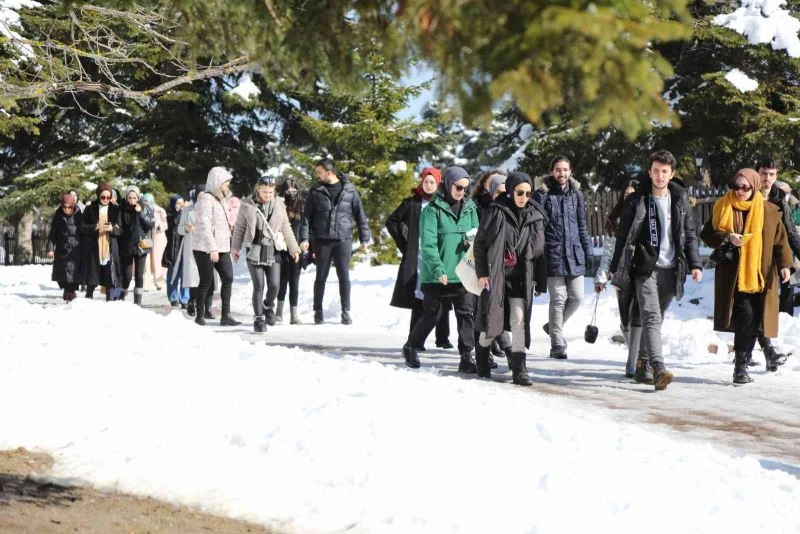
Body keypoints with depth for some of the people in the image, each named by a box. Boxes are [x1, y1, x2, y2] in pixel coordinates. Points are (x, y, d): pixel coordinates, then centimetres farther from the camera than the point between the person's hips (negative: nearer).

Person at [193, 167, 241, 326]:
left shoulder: (221, 200, 17)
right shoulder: (206, 199, -12)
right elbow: (204, 225, -20)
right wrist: (212, 248, -26)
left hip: (222, 248, 8)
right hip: (205, 249, -8)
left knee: (228, 278, 1)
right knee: (206, 281, -4)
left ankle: (226, 315, 4)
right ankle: (200, 316, 6)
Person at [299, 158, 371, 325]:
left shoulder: (349, 189, 2)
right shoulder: (315, 192, 4)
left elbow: (359, 214, 5)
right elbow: (306, 216, 3)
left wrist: (364, 237, 3)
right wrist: (305, 238, -8)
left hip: (344, 240, 0)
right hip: (322, 241, 1)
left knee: (344, 276, 1)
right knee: (321, 277, 5)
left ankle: (346, 312, 8)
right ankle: (318, 311, 14)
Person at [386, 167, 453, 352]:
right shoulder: (412, 203, 5)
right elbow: (391, 222, 11)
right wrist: (403, 244, 5)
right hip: (418, 258, -1)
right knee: (419, 299, -4)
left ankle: (442, 337, 14)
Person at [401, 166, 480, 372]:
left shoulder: (470, 208, 8)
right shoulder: (433, 210, -7)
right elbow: (428, 244, -13)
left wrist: (473, 241, -7)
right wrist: (438, 269, -21)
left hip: (462, 273, 4)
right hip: (436, 275, -4)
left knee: (466, 313, -3)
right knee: (431, 315, 7)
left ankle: (466, 357, 2)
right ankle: (410, 347, 28)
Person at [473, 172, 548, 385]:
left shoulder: (535, 217, 6)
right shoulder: (495, 213, -4)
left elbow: (539, 251, 11)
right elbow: (479, 244, -2)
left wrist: (541, 281, 9)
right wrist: (482, 273, -9)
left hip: (521, 278, 2)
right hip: (494, 276, -2)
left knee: (519, 321, -8)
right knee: (492, 320, 4)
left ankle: (519, 369, -6)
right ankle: (482, 359, 28)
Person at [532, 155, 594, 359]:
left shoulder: (576, 195, 12)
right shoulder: (542, 195, -1)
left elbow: (582, 226, 18)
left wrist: (588, 251, 14)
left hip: (574, 254, 5)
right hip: (553, 254, -5)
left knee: (577, 297, 5)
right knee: (558, 299, -4)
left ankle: (554, 326, 29)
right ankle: (557, 344, 5)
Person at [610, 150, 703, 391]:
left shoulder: (680, 199, 9)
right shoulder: (636, 201, 0)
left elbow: (689, 235, 15)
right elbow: (623, 236, 2)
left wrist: (695, 264, 5)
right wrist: (616, 269, 0)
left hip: (670, 270, 4)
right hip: (645, 268, -4)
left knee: (657, 318, 10)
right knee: (651, 317, -15)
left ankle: (643, 363, 23)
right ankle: (658, 368, -27)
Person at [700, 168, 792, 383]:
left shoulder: (769, 211, 5)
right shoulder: (723, 208, 3)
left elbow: (780, 239, 7)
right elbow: (707, 234, 5)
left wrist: (784, 264, -4)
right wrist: (727, 237, -13)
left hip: (761, 274, 2)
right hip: (733, 275, -2)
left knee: (756, 318, 0)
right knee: (745, 316, -15)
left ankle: (741, 364, 17)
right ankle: (741, 364, -6)